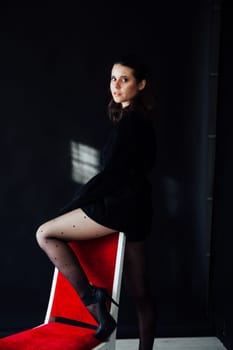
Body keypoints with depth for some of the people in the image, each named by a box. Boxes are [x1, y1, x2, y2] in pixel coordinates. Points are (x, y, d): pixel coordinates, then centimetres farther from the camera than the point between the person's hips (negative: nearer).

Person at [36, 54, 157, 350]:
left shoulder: (130, 121, -12)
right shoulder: (140, 120, 17)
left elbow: (110, 174, -16)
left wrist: (71, 206, -7)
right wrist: (80, 203, 17)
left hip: (119, 206, -10)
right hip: (135, 208, 10)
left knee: (45, 234, -5)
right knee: (139, 291, 12)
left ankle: (91, 299, -10)